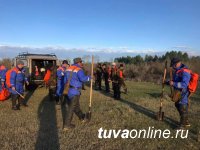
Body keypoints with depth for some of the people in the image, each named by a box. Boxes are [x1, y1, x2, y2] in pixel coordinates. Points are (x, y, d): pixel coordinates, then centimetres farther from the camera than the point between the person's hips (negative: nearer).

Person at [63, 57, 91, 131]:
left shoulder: (69, 68, 9)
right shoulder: (79, 70, -15)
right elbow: (83, 78, -31)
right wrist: (89, 77, -14)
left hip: (69, 90, 9)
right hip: (75, 91, -9)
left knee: (76, 105, 24)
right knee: (72, 108, -1)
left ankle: (81, 117, 44)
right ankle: (66, 125, 6)